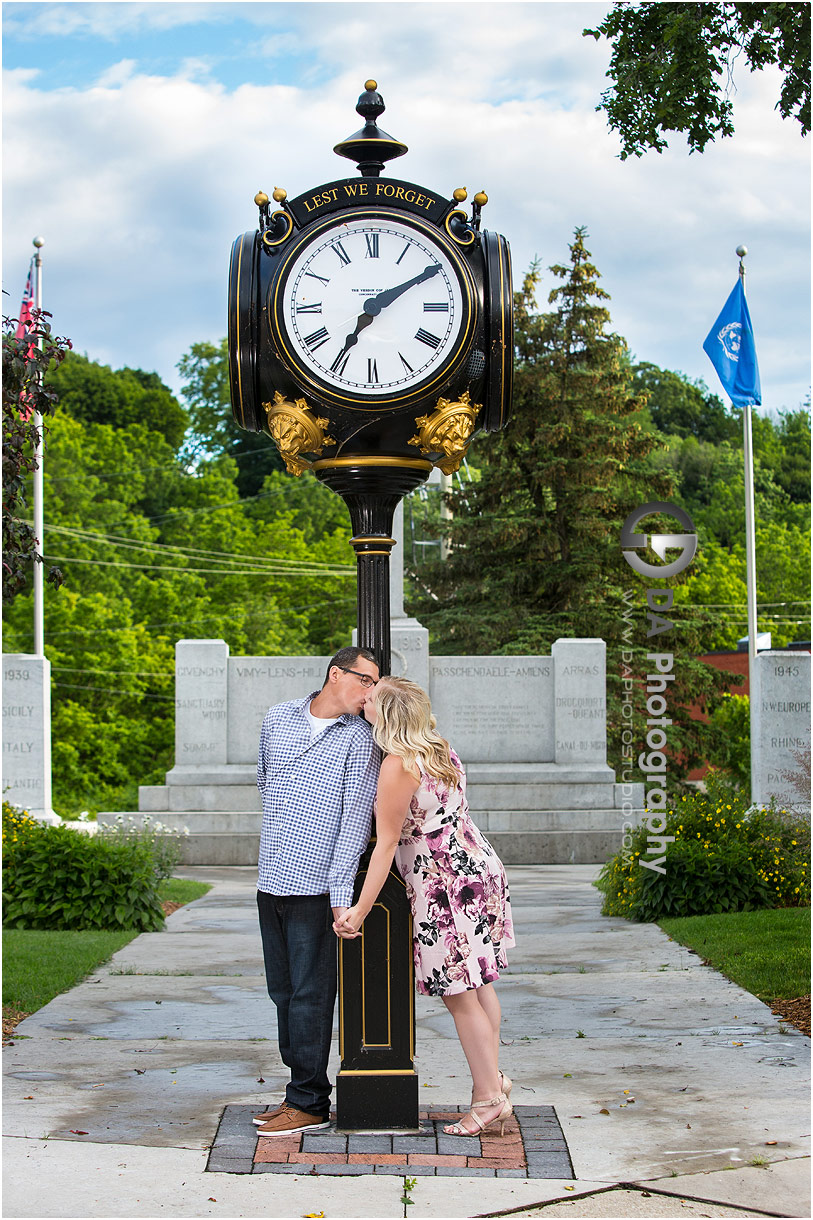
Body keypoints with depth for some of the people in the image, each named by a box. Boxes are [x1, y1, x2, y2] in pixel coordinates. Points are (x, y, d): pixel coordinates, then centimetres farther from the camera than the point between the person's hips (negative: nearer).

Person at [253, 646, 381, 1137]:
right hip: (272, 880, 5)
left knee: (310, 996, -3)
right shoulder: (278, 718, 10)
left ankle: (309, 1104, 4)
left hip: (318, 888, -5)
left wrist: (342, 893, -17)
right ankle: (299, 1093, 20)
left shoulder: (360, 739, -4)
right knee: (283, 992, 10)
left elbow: (356, 818, -11)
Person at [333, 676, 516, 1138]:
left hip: (445, 885, -9)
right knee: (479, 986, 17)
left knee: (460, 996, 0)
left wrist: (359, 910, -13)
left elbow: (386, 845, -17)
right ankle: (493, 1077, 26)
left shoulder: (399, 766, -18)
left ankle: (489, 1098, 7)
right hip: (480, 869, 9)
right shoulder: (441, 749, 8)